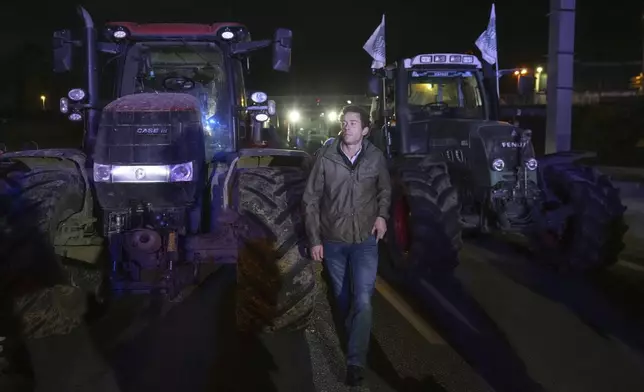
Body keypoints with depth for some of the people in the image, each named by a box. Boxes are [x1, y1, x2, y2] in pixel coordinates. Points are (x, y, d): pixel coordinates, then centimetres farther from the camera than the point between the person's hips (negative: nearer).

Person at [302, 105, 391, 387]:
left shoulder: (376, 157, -6)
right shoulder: (325, 156, -11)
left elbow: (385, 189, 14)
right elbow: (311, 199, -4)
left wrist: (382, 215, -4)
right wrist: (314, 239, -5)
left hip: (365, 240, -1)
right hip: (333, 240, 1)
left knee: (363, 300, -9)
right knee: (342, 298, 18)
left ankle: (356, 361, 1)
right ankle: (353, 340, 43)